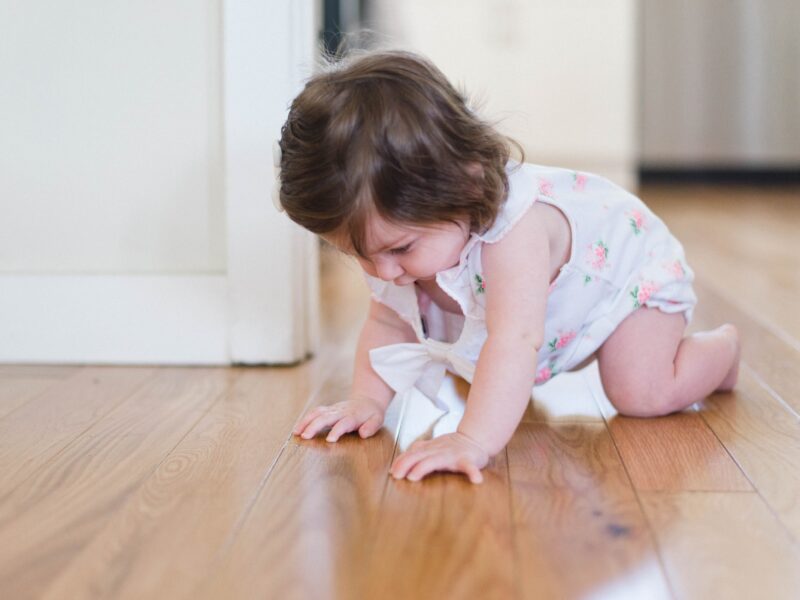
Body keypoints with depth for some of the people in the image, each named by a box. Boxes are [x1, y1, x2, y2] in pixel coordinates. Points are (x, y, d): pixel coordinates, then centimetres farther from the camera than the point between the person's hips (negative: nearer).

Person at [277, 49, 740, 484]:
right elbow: (388, 323, -13)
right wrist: (367, 399, -27)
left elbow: (515, 342, -58)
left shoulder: (515, 227, -49)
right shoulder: (402, 224, -25)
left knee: (642, 393, -20)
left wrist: (473, 441, -68)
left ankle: (723, 345, 11)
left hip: (629, 264, -7)